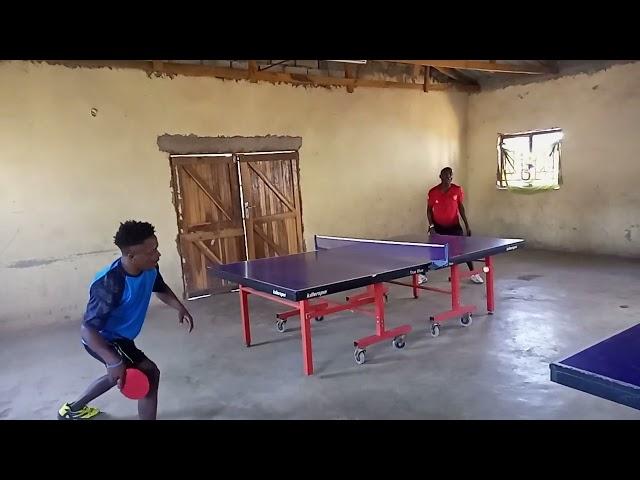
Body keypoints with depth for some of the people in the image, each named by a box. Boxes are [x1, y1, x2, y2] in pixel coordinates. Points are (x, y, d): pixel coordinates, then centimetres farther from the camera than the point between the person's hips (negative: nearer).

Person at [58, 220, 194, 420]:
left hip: (120, 336, 9)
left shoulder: (150, 269, -16)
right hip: (101, 340, -9)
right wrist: (114, 361, -42)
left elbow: (161, 289, 9)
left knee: (120, 375, 32)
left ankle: (73, 409, 56)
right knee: (149, 374, -18)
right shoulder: (109, 284, -38)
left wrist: (179, 307, -6)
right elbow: (87, 330, -34)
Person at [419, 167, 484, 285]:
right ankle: (422, 275, 14)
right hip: (438, 227, 0)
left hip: (454, 226, 0)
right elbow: (429, 210, 1)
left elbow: (461, 207, 1)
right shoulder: (433, 192, -11)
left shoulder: (458, 190, -9)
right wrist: (431, 226, -9)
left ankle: (473, 274, 14)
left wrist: (467, 225, 0)